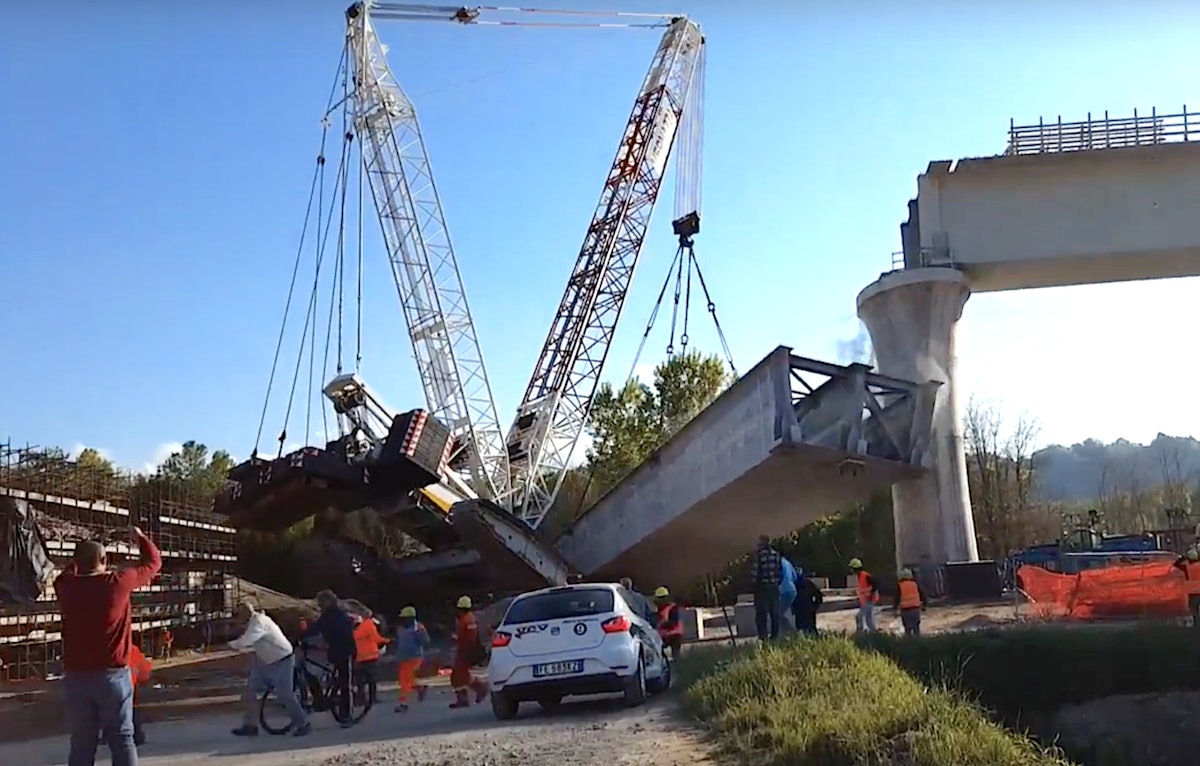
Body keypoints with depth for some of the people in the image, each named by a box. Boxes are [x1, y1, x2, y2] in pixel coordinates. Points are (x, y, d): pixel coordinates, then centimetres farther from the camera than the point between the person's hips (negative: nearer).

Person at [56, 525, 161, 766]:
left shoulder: (66, 586, 0)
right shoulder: (118, 581, -8)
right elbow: (153, 562, 7)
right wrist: (141, 537, 23)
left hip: (76, 676, 3)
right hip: (112, 674, -3)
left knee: (81, 743, 7)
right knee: (122, 739, 3)